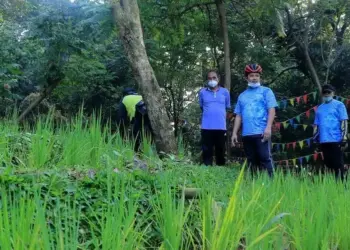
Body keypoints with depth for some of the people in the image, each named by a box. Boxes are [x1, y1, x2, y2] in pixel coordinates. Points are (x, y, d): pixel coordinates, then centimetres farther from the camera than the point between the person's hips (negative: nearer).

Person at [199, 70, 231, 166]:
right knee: (207, 152, 1)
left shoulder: (225, 92, 7)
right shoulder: (202, 92, 6)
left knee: (220, 152, 7)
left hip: (221, 127, 0)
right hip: (206, 127, 0)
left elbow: (227, 107, 17)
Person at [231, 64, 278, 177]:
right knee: (251, 162, 8)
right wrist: (234, 133, 11)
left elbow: (272, 110, -2)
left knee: (265, 159, -10)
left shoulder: (266, 91, 7)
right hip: (246, 134, 5)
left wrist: (268, 127, -15)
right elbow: (238, 116, 19)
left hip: (262, 133, -5)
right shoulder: (242, 95, 20)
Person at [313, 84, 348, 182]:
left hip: (335, 140, -5)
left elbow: (344, 122, -4)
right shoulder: (319, 108, 18)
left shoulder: (339, 105, 3)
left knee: (338, 164, -6)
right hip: (323, 141, 5)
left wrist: (344, 138, -12)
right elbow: (316, 124, 19)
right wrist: (315, 139, 11)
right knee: (328, 164, 10)